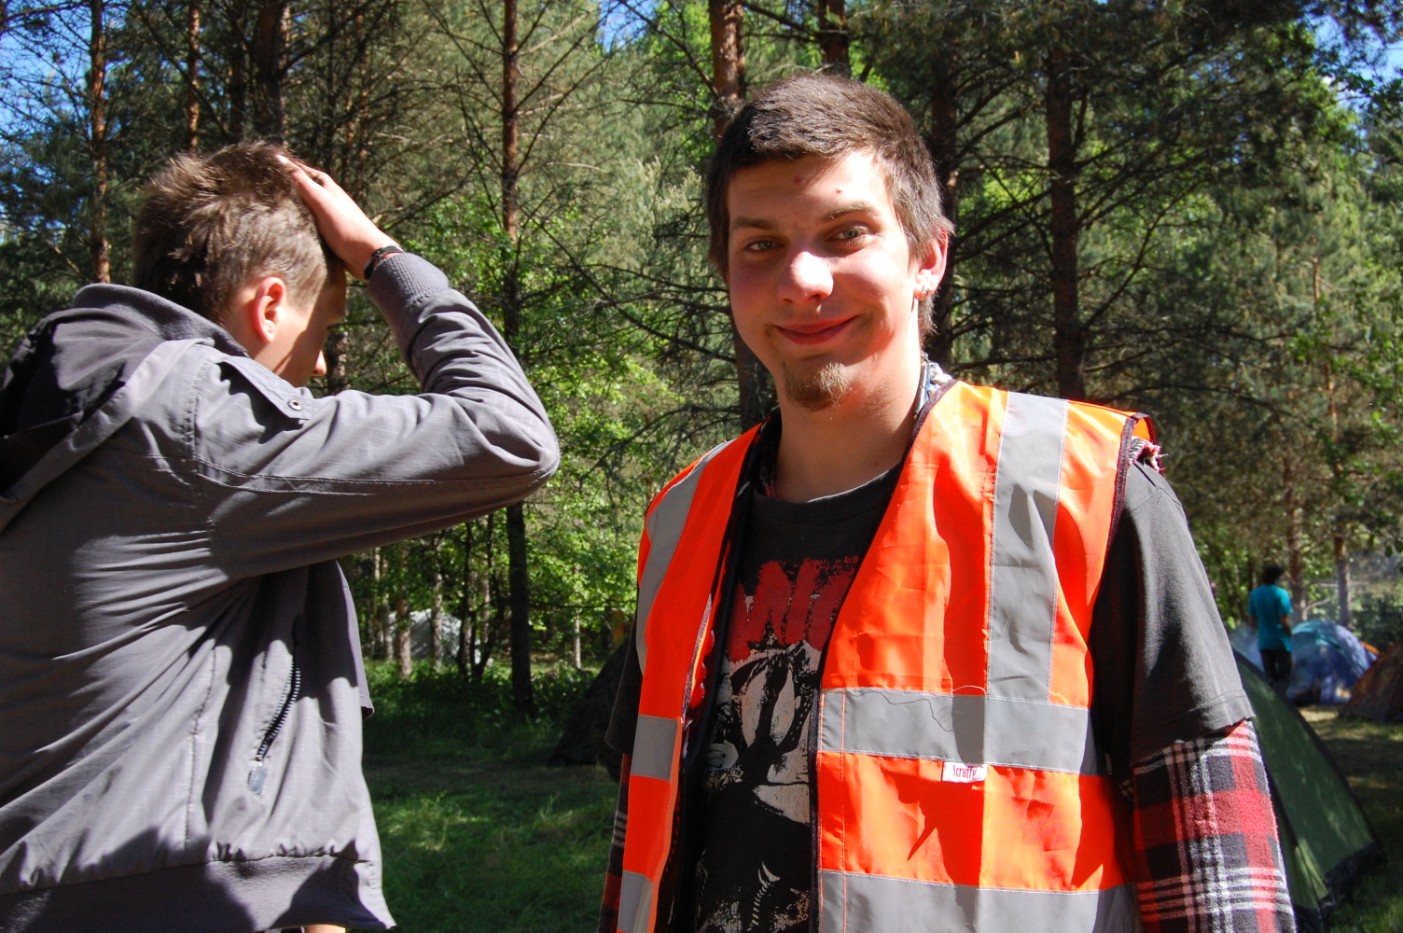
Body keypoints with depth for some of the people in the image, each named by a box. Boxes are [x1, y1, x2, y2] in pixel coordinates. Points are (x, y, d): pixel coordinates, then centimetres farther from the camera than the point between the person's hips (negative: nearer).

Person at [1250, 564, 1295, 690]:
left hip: (1264, 642, 4)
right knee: (1284, 675, 7)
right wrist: (1290, 635, -1)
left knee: (1270, 676, 14)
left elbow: (1251, 619, 6)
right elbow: (1285, 621, -17)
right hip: (1281, 641, -4)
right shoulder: (1281, 594, -16)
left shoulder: (1254, 594, 0)